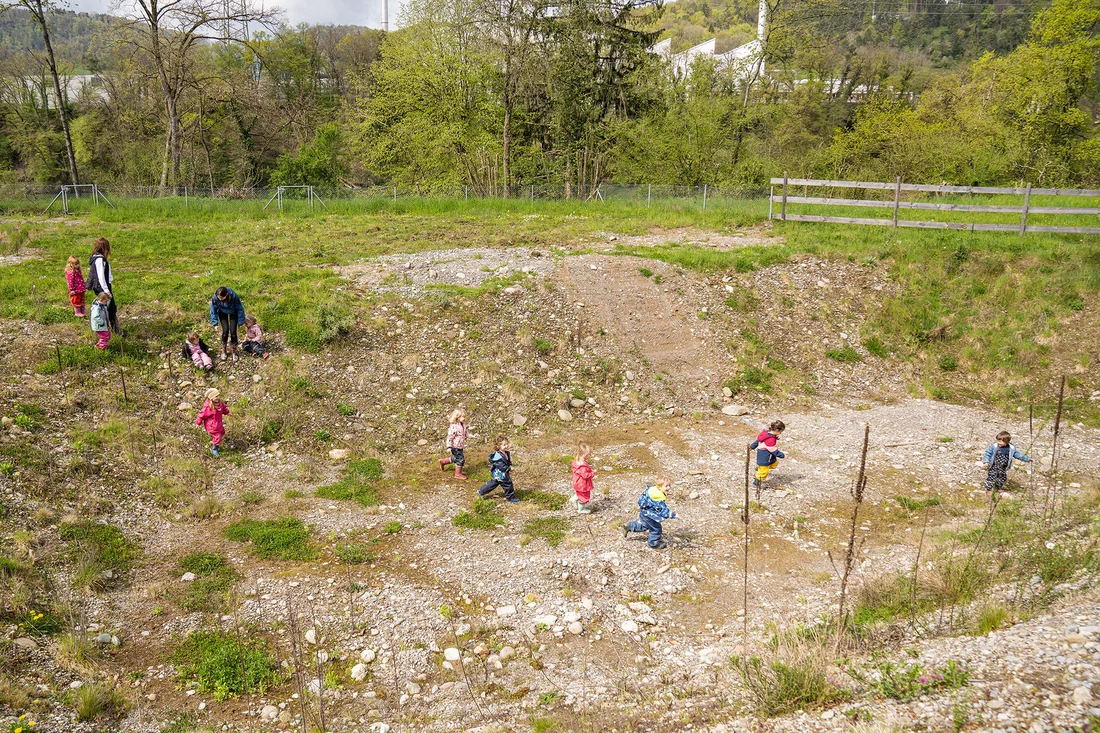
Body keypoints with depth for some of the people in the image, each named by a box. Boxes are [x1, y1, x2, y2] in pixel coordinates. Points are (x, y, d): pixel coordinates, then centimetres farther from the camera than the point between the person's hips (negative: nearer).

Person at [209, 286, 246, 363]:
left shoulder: (234, 297, -38)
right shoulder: (215, 298, -32)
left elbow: (240, 309, -21)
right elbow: (213, 311, -16)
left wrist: (240, 322, -14)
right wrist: (215, 324, -18)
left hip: (233, 312, -1)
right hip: (222, 313, 1)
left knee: (233, 331, -10)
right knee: (225, 330, -12)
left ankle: (234, 352, 9)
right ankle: (223, 351, 9)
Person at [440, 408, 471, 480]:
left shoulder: (462, 425, 3)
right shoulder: (454, 427, -25)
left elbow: (465, 432, 19)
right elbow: (449, 437, -23)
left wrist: (469, 435, 0)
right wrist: (449, 447, -24)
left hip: (460, 446, 10)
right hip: (456, 447, -10)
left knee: (456, 458, 24)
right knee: (460, 459, -3)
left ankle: (443, 461, 44)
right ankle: (458, 474, 14)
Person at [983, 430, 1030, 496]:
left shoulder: (1011, 448, -8)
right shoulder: (994, 446, -19)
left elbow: (1017, 454, 5)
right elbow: (988, 453, -13)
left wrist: (1026, 459, 6)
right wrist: (986, 461, -24)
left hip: (1003, 468, 4)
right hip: (994, 466, -4)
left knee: (1002, 478, 20)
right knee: (991, 477, -1)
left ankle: (998, 487, 45)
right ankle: (988, 489, 19)